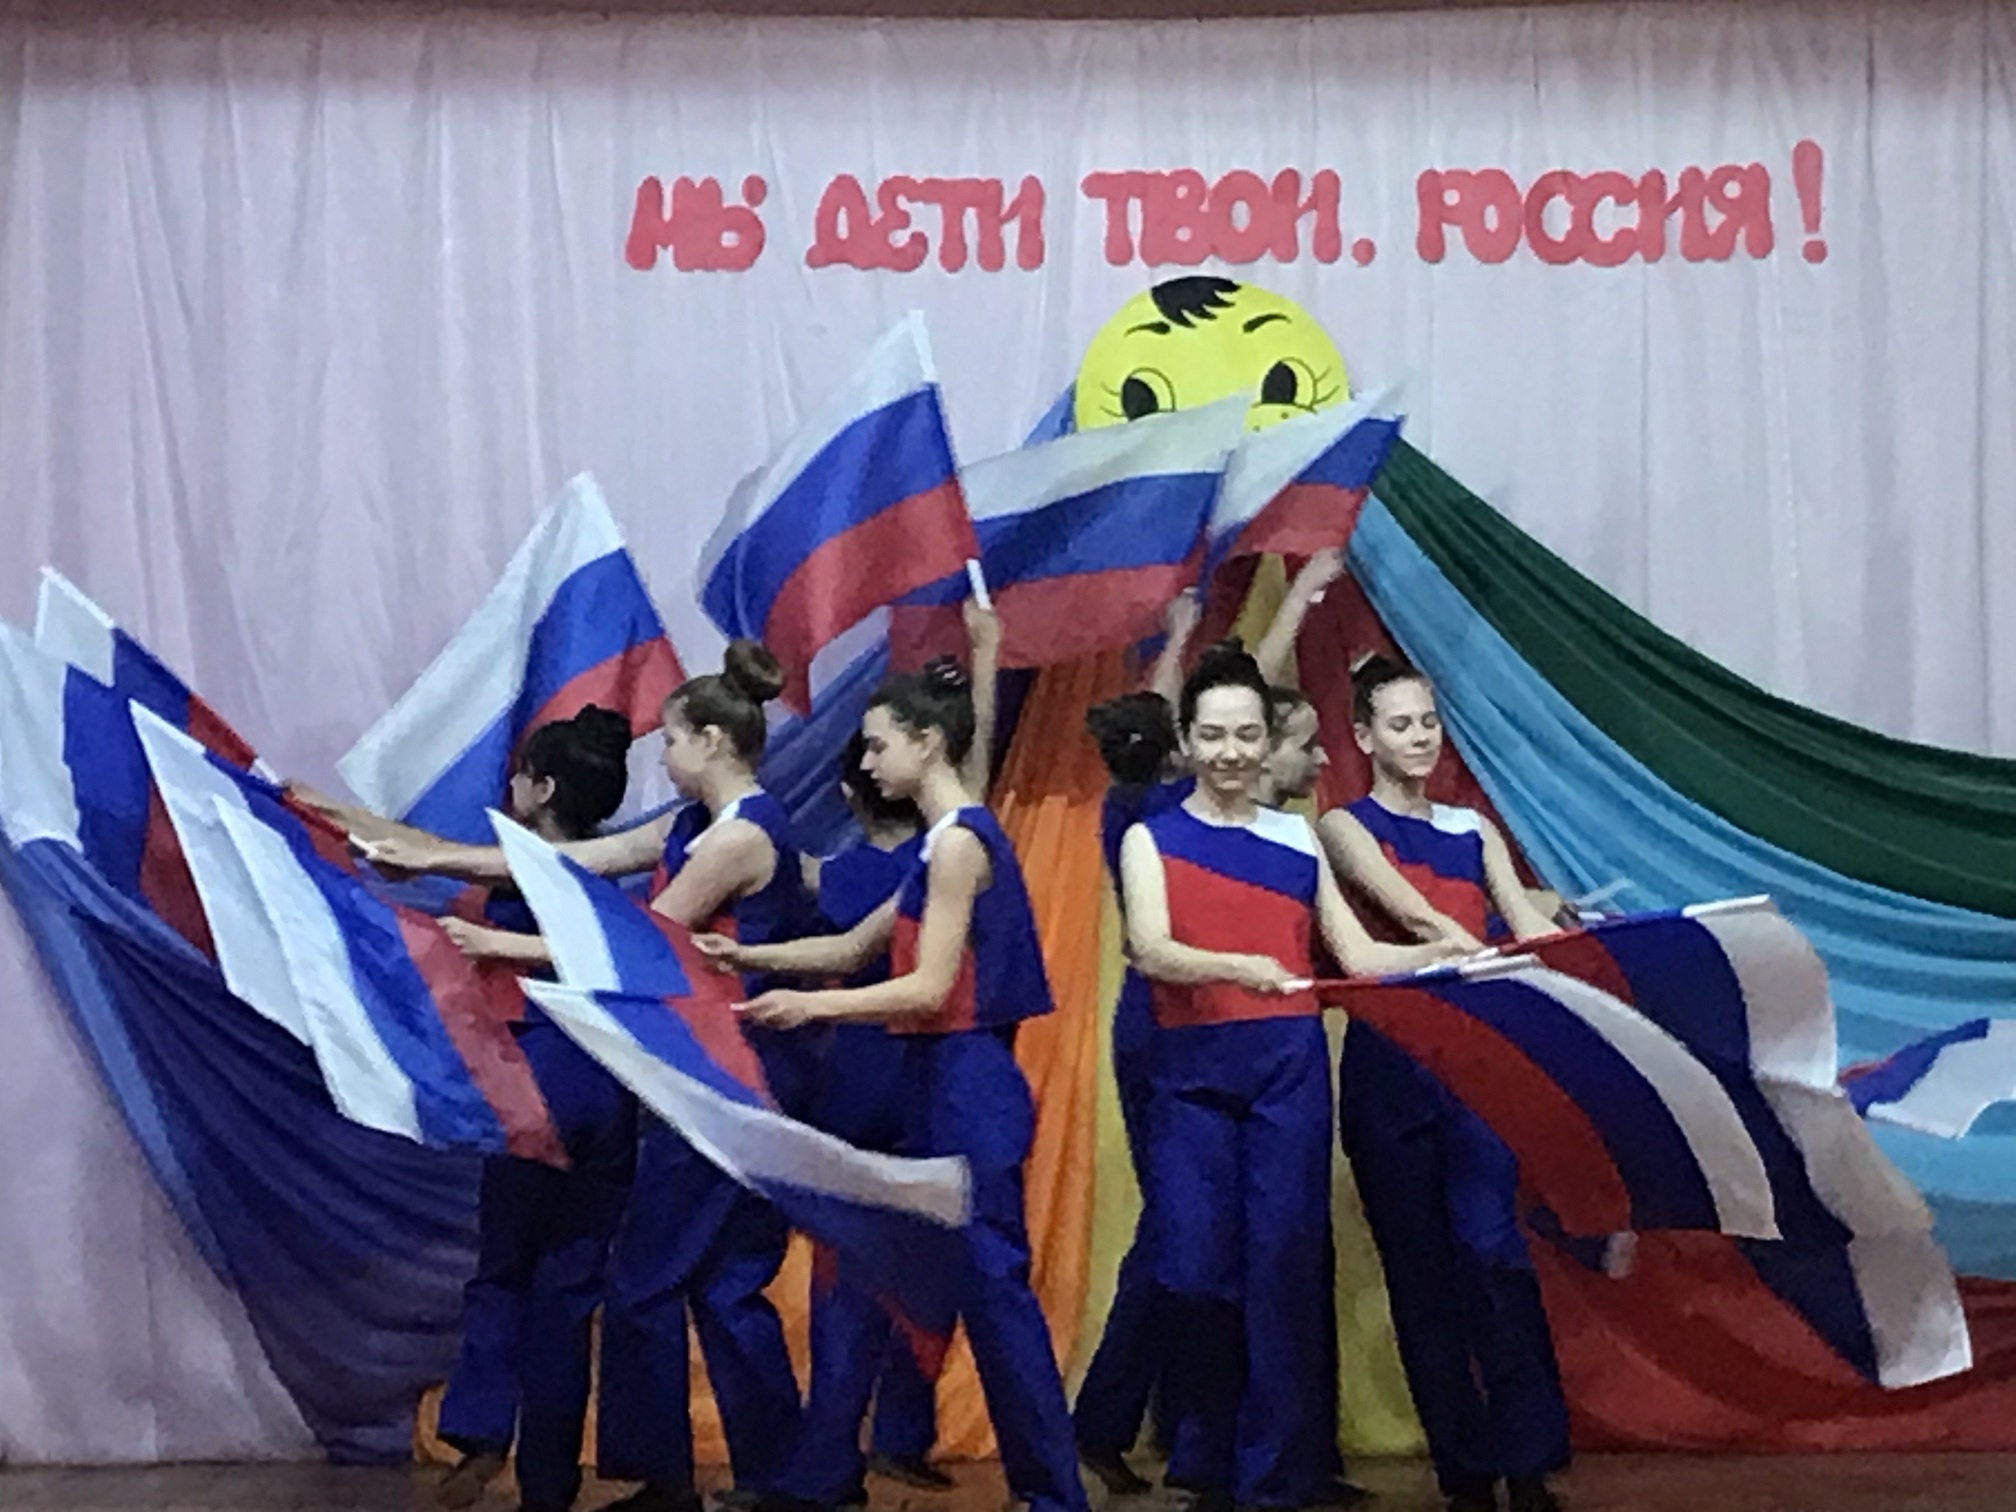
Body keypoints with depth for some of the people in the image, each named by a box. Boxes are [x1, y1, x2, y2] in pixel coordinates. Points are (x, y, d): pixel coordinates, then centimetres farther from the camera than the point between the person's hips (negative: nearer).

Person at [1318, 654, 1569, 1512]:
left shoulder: (1472, 831, 15)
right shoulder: (1345, 826, 4)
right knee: (1421, 1270, 2)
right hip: (1390, 1063, -2)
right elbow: (1412, 912, -14)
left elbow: (1528, 924, 2)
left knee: (1492, 1247, -12)